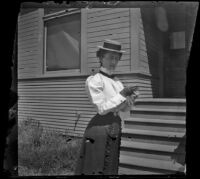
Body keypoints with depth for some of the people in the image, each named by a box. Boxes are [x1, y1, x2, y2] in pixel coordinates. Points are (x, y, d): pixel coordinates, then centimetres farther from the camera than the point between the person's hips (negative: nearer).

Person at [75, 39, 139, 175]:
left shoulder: (117, 82, 12)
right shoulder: (94, 80, -8)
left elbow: (124, 109, 10)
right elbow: (102, 108, -16)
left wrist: (130, 99, -10)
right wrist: (122, 94, -15)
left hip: (116, 128, 7)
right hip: (100, 127, -7)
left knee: (111, 169, 16)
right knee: (95, 168, 1)